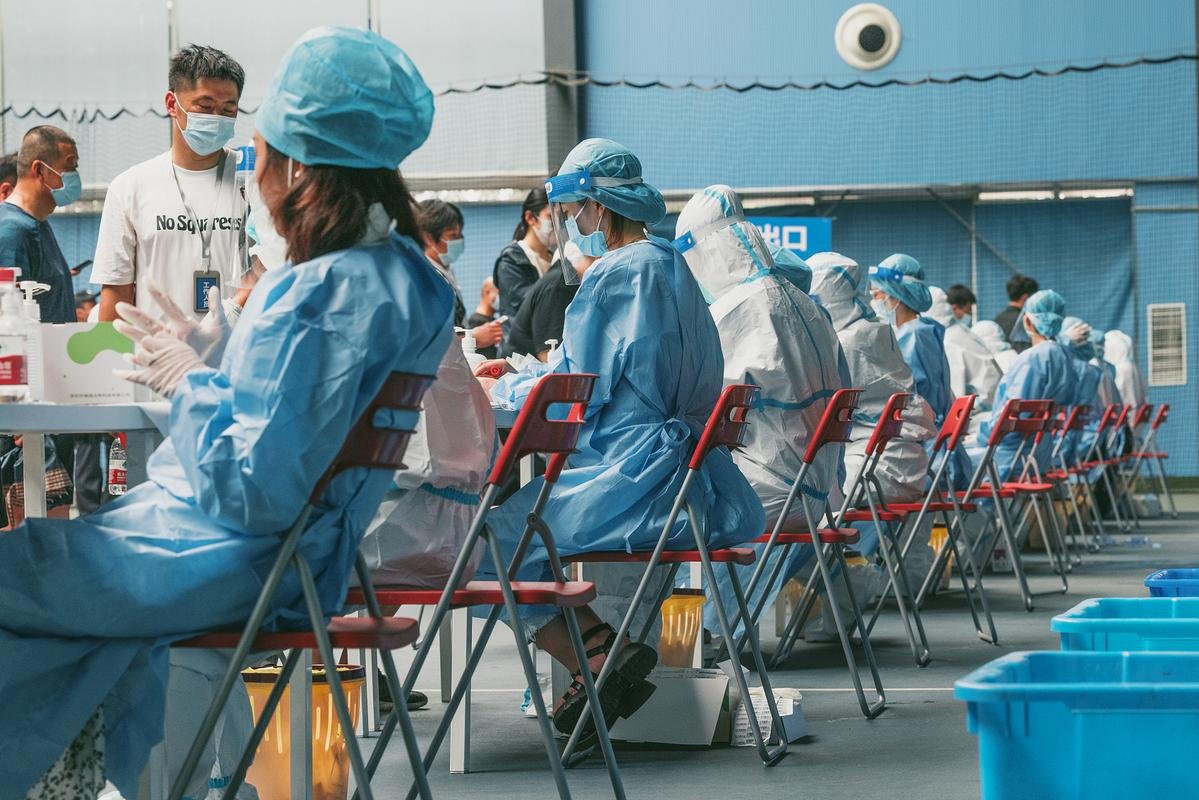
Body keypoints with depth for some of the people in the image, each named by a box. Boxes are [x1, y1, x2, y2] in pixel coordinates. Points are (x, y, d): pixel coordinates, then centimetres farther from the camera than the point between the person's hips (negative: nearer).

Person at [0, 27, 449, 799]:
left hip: (235, 564, -10)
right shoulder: (395, 272, 5)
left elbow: (258, 488, -28)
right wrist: (201, 366, 10)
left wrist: (189, 382, -14)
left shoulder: (325, 295, -26)